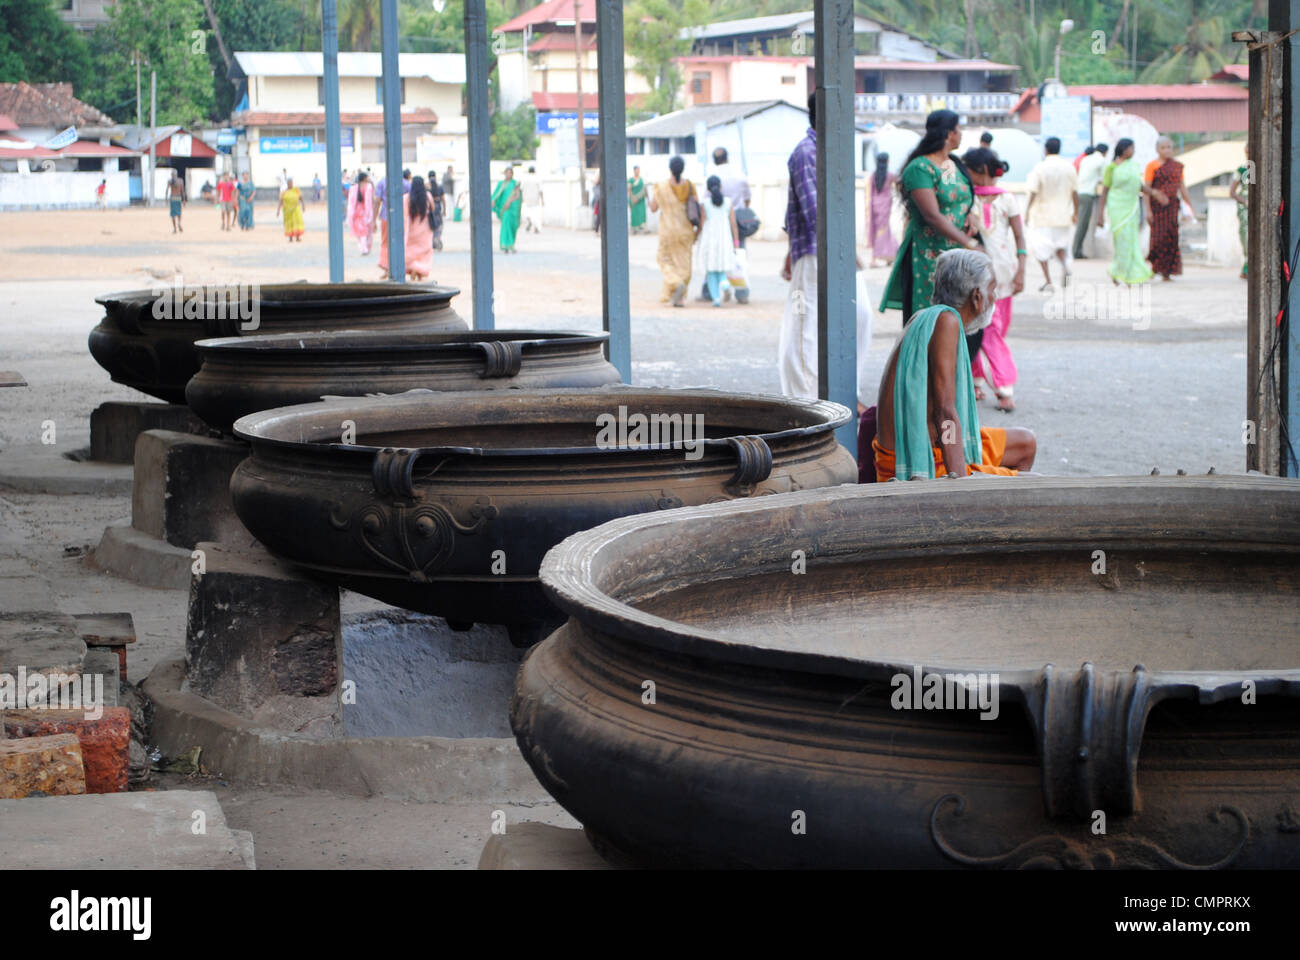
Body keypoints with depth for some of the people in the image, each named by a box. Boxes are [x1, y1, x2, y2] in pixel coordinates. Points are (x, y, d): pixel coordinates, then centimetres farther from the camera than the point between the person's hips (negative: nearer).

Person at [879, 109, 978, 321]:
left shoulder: (955, 165, 13)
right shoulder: (919, 168, -13)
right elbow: (932, 216, -21)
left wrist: (970, 222, 3)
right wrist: (969, 243, -23)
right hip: (927, 255, -8)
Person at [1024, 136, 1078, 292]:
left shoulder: (1040, 168, -9)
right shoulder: (1069, 167, 2)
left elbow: (1033, 193, -12)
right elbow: (1075, 193, 4)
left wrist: (1027, 211, -4)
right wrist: (1076, 212, 13)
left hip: (1042, 215, -4)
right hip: (1063, 214, 4)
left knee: (1042, 249, 4)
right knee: (1061, 244, 17)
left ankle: (1047, 281, 0)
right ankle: (1065, 265, -11)